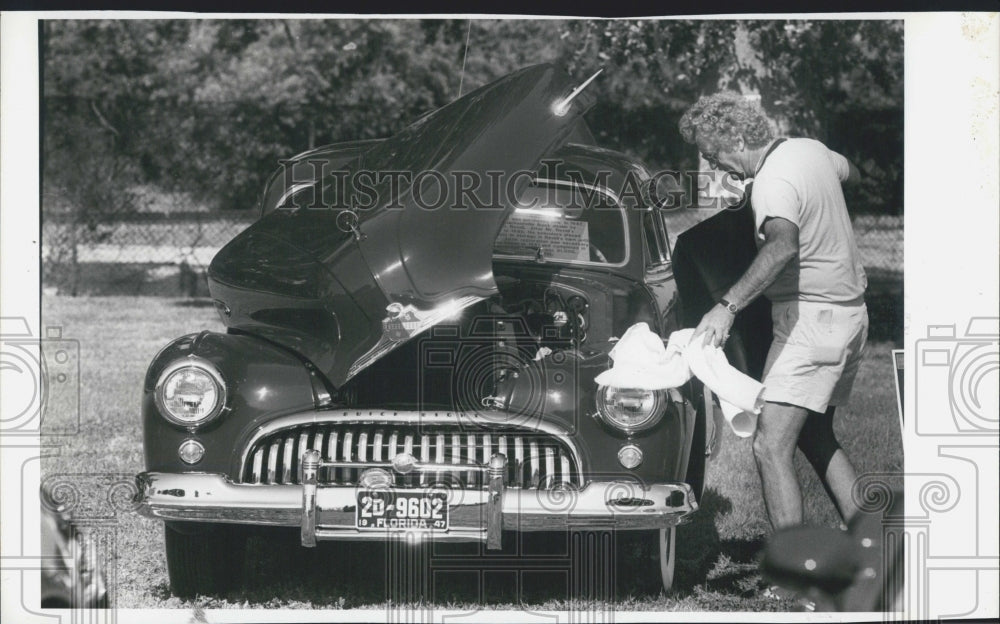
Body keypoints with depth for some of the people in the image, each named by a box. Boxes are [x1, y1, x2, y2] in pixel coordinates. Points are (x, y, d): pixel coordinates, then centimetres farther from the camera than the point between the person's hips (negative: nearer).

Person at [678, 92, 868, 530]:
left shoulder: (773, 182, -21)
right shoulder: (811, 149, 7)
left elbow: (783, 245, -41)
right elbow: (851, 173, 30)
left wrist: (729, 305, -46)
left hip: (811, 316, -10)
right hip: (850, 311, 10)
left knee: (771, 446, -15)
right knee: (815, 437, 21)